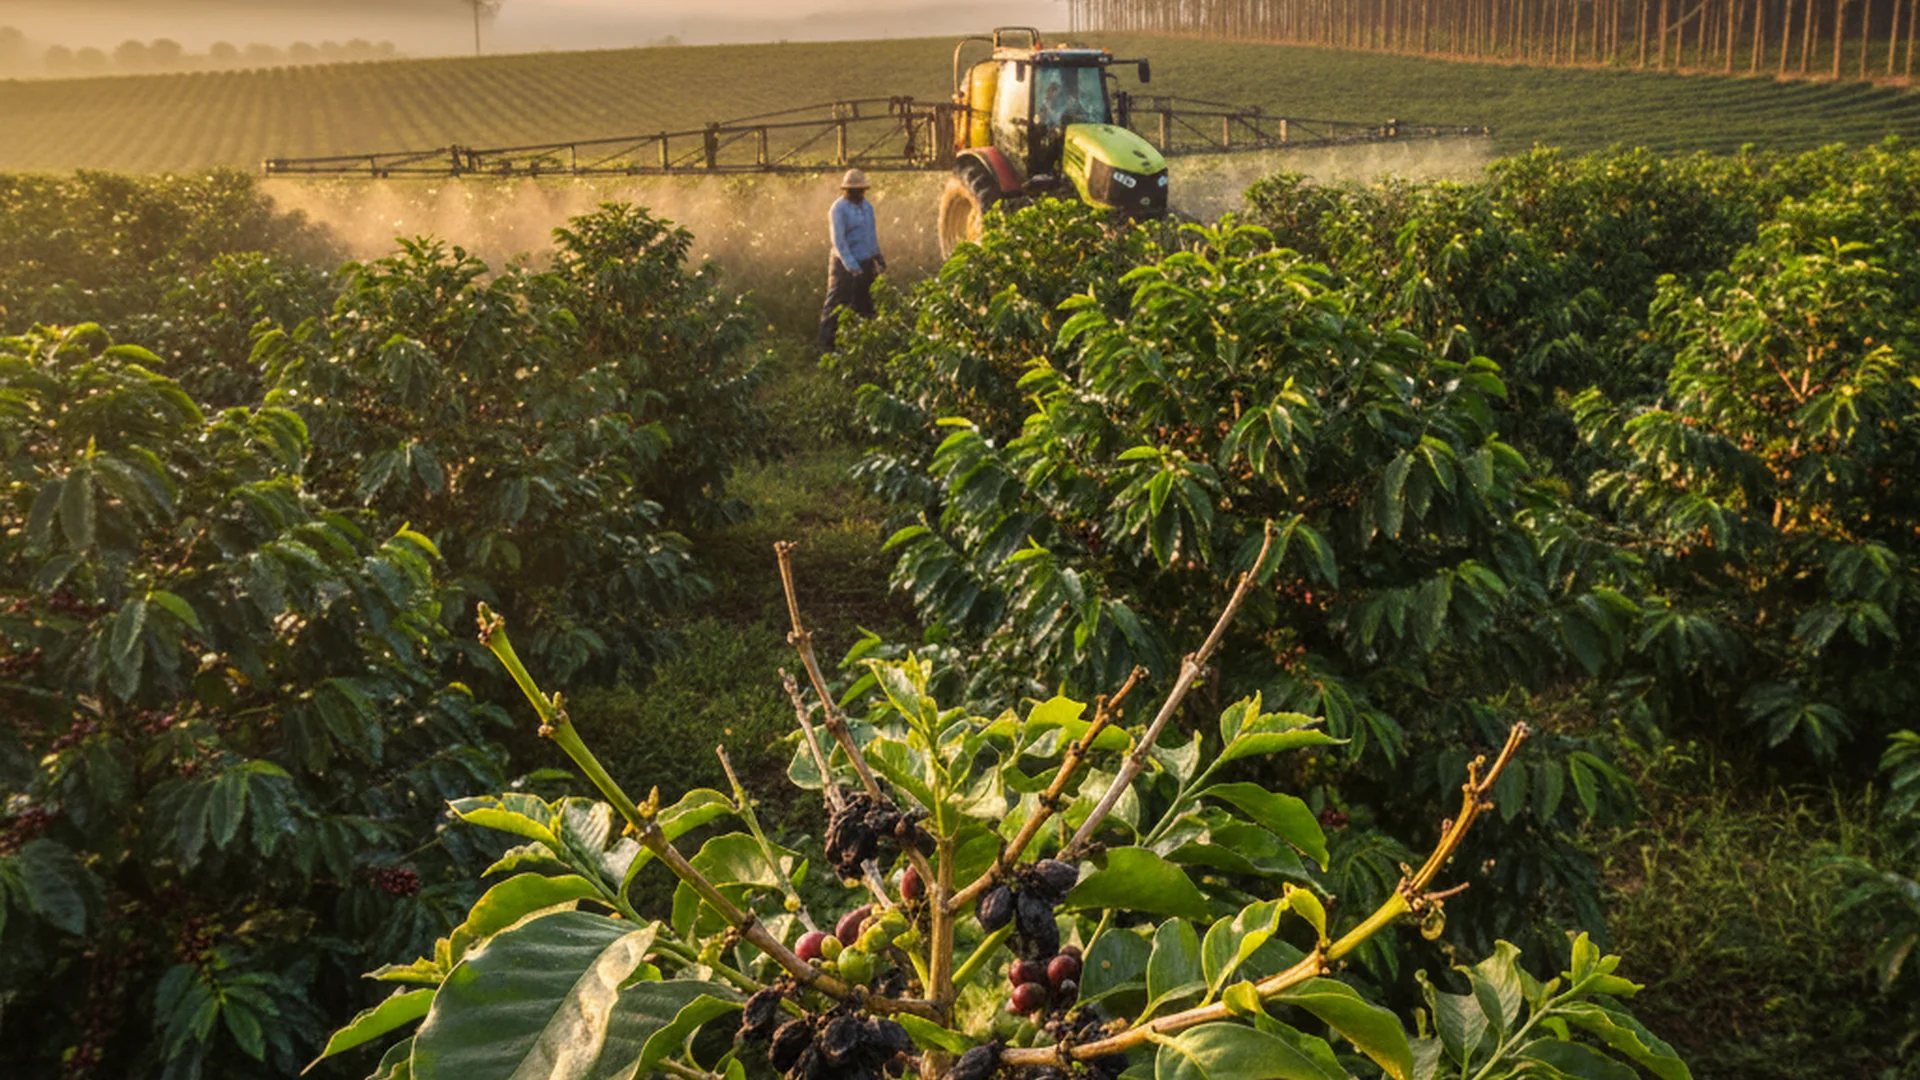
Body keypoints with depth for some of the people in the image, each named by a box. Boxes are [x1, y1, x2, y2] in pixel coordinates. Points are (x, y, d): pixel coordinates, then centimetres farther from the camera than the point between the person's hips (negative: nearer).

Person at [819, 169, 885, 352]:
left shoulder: (867, 206, 9)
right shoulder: (839, 208, -13)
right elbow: (839, 240, -20)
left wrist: (877, 255, 19)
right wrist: (851, 265, -27)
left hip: (866, 263, 7)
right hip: (845, 265, -7)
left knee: (864, 305, 14)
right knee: (836, 306, -3)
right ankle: (827, 345, 2)